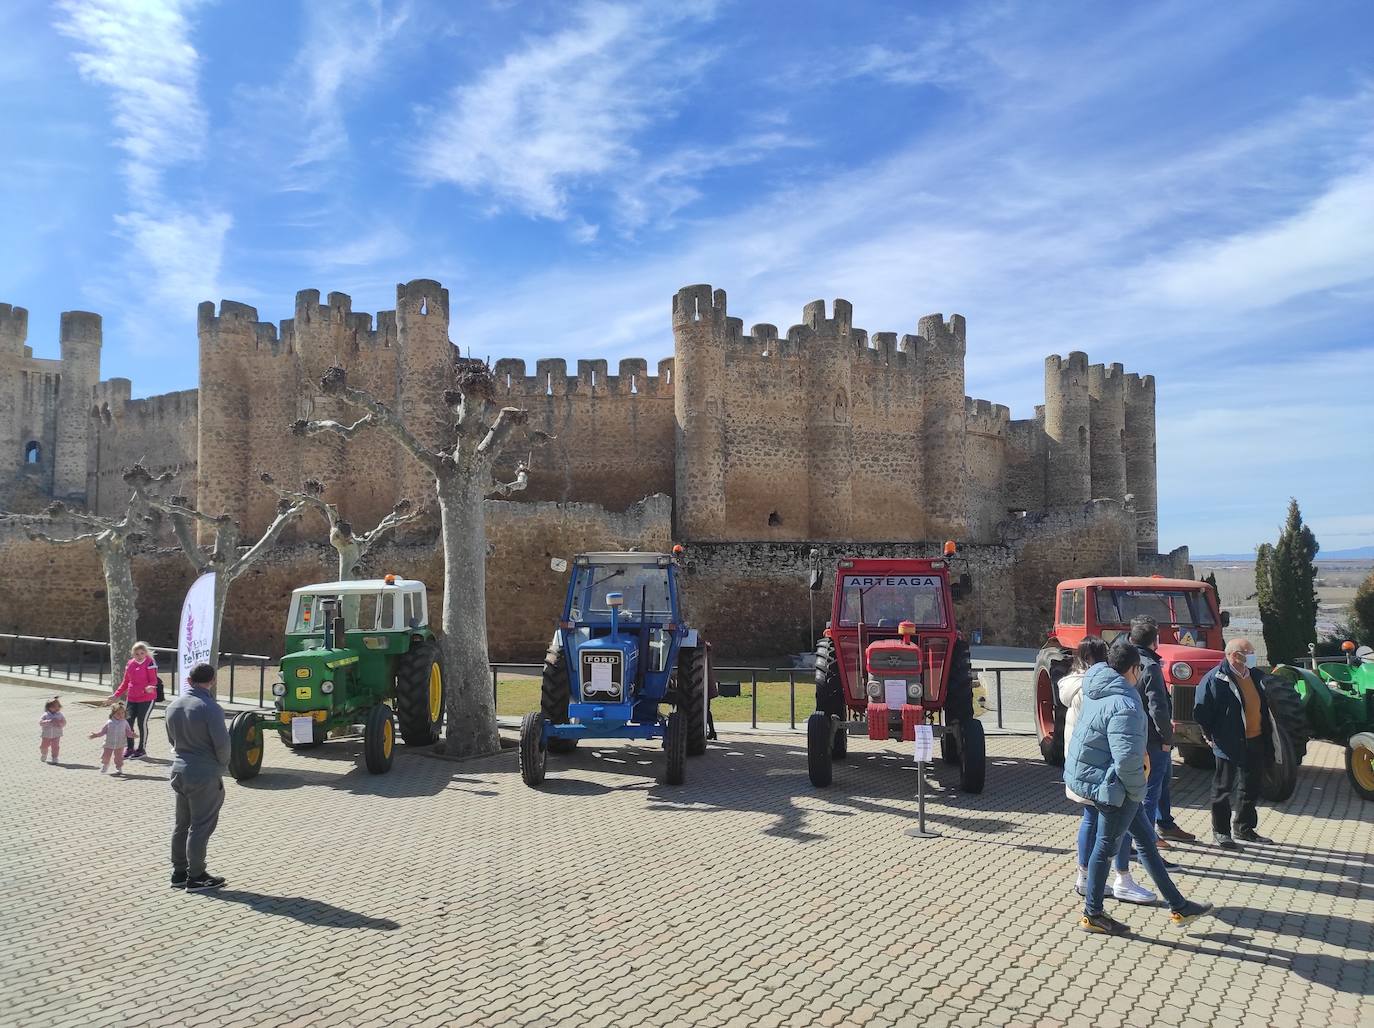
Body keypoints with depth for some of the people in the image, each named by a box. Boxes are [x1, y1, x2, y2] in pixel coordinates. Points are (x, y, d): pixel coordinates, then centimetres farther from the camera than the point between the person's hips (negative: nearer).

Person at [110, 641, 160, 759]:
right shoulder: (130, 664, 9)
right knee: (128, 722, 3)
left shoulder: (150, 663, -9)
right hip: (131, 699, 6)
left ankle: (142, 749, 12)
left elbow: (154, 681, -11)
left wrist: (149, 688, -32)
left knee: (142, 723, -2)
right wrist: (116, 695, 14)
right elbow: (125, 682, 18)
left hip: (146, 699, -6)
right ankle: (130, 748, 17)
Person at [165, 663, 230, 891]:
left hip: (180, 770, 8)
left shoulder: (173, 705, 3)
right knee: (200, 827, 2)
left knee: (182, 824, 18)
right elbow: (222, 742, -20)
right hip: (205, 774, -7)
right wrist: (222, 765, -2)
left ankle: (178, 873, 26)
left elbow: (171, 738, 13)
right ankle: (196, 877, 8)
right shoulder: (210, 708, -21)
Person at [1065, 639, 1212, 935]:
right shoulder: (1124, 705, -27)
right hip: (1110, 784, -10)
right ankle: (1092, 915, 21)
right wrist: (1136, 790, -14)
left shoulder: (1099, 688, 4)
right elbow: (1127, 758, -32)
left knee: (1145, 838, 18)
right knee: (1106, 846, 6)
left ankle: (1178, 906, 30)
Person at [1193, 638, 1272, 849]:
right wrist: (1212, 737, -8)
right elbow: (1201, 711, -13)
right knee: (1224, 788, 3)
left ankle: (1244, 828, 32)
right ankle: (1220, 832, 14)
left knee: (1250, 787, 17)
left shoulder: (1253, 677, 10)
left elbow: (1263, 707, 20)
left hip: (1255, 742, 8)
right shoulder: (1215, 679, -15)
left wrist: (1266, 736, 16)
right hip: (1230, 744, -8)